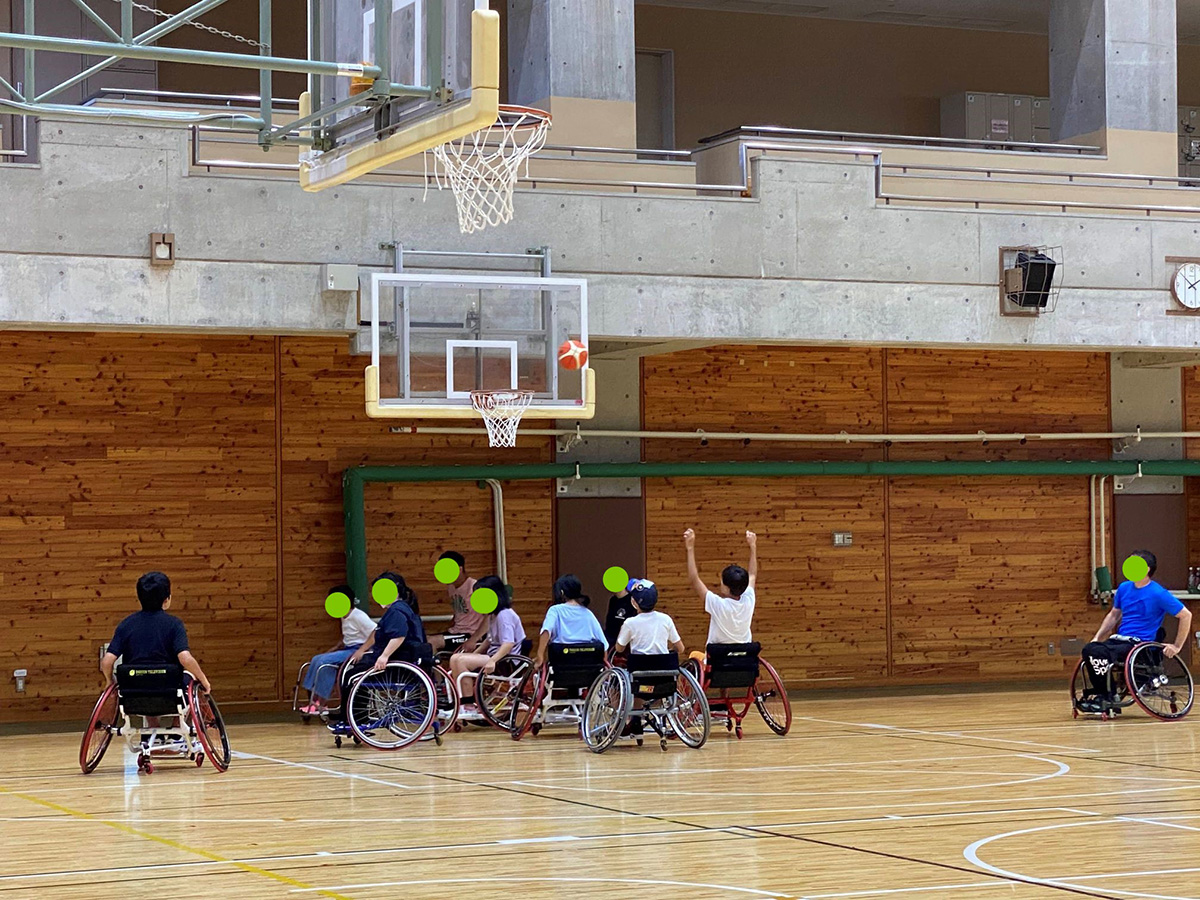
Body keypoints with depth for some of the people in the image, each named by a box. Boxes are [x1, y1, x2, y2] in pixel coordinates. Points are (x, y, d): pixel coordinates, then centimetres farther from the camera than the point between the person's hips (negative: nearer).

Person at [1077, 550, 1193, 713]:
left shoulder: (1158, 594, -10)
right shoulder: (1124, 588, 10)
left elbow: (1186, 615, -8)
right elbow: (1113, 615, 24)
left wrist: (1177, 646, -8)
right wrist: (1097, 638, 12)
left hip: (1140, 643, -6)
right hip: (1119, 638, 6)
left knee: (1100, 653, -31)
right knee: (1089, 650, -25)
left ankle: (1108, 696, -12)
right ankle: (1092, 695, -12)